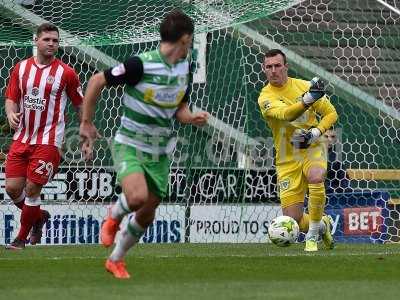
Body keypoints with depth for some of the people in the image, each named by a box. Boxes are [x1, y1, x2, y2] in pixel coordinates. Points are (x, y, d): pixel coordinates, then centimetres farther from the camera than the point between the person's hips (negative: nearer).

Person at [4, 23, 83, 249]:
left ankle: (22, 239, 10)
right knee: (12, 188, -1)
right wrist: (11, 114, -12)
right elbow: (11, 99, 10)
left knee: (32, 190, -7)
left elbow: (81, 105, 3)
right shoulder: (21, 68, 6)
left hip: (48, 141, -4)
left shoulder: (66, 73, -4)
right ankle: (40, 216, 29)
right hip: (22, 138, 4)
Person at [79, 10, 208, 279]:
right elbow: (96, 82, -12)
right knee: (138, 197, -30)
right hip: (130, 145, -6)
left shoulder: (184, 67, 2)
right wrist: (87, 123, -8)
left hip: (160, 152, 6)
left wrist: (192, 118, -7)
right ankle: (114, 216, 5)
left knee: (147, 214, 7)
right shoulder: (141, 64, -20)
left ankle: (116, 259, 30)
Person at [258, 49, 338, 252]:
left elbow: (331, 113, 5)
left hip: (312, 149, 0)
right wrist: (307, 100, -47)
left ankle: (313, 235, -20)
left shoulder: (304, 86, -1)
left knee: (315, 178, -36)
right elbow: (284, 114, -29)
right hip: (287, 159, 0)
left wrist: (316, 133, -14)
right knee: (293, 220, -7)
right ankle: (322, 224, 28)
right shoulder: (265, 97, -8)